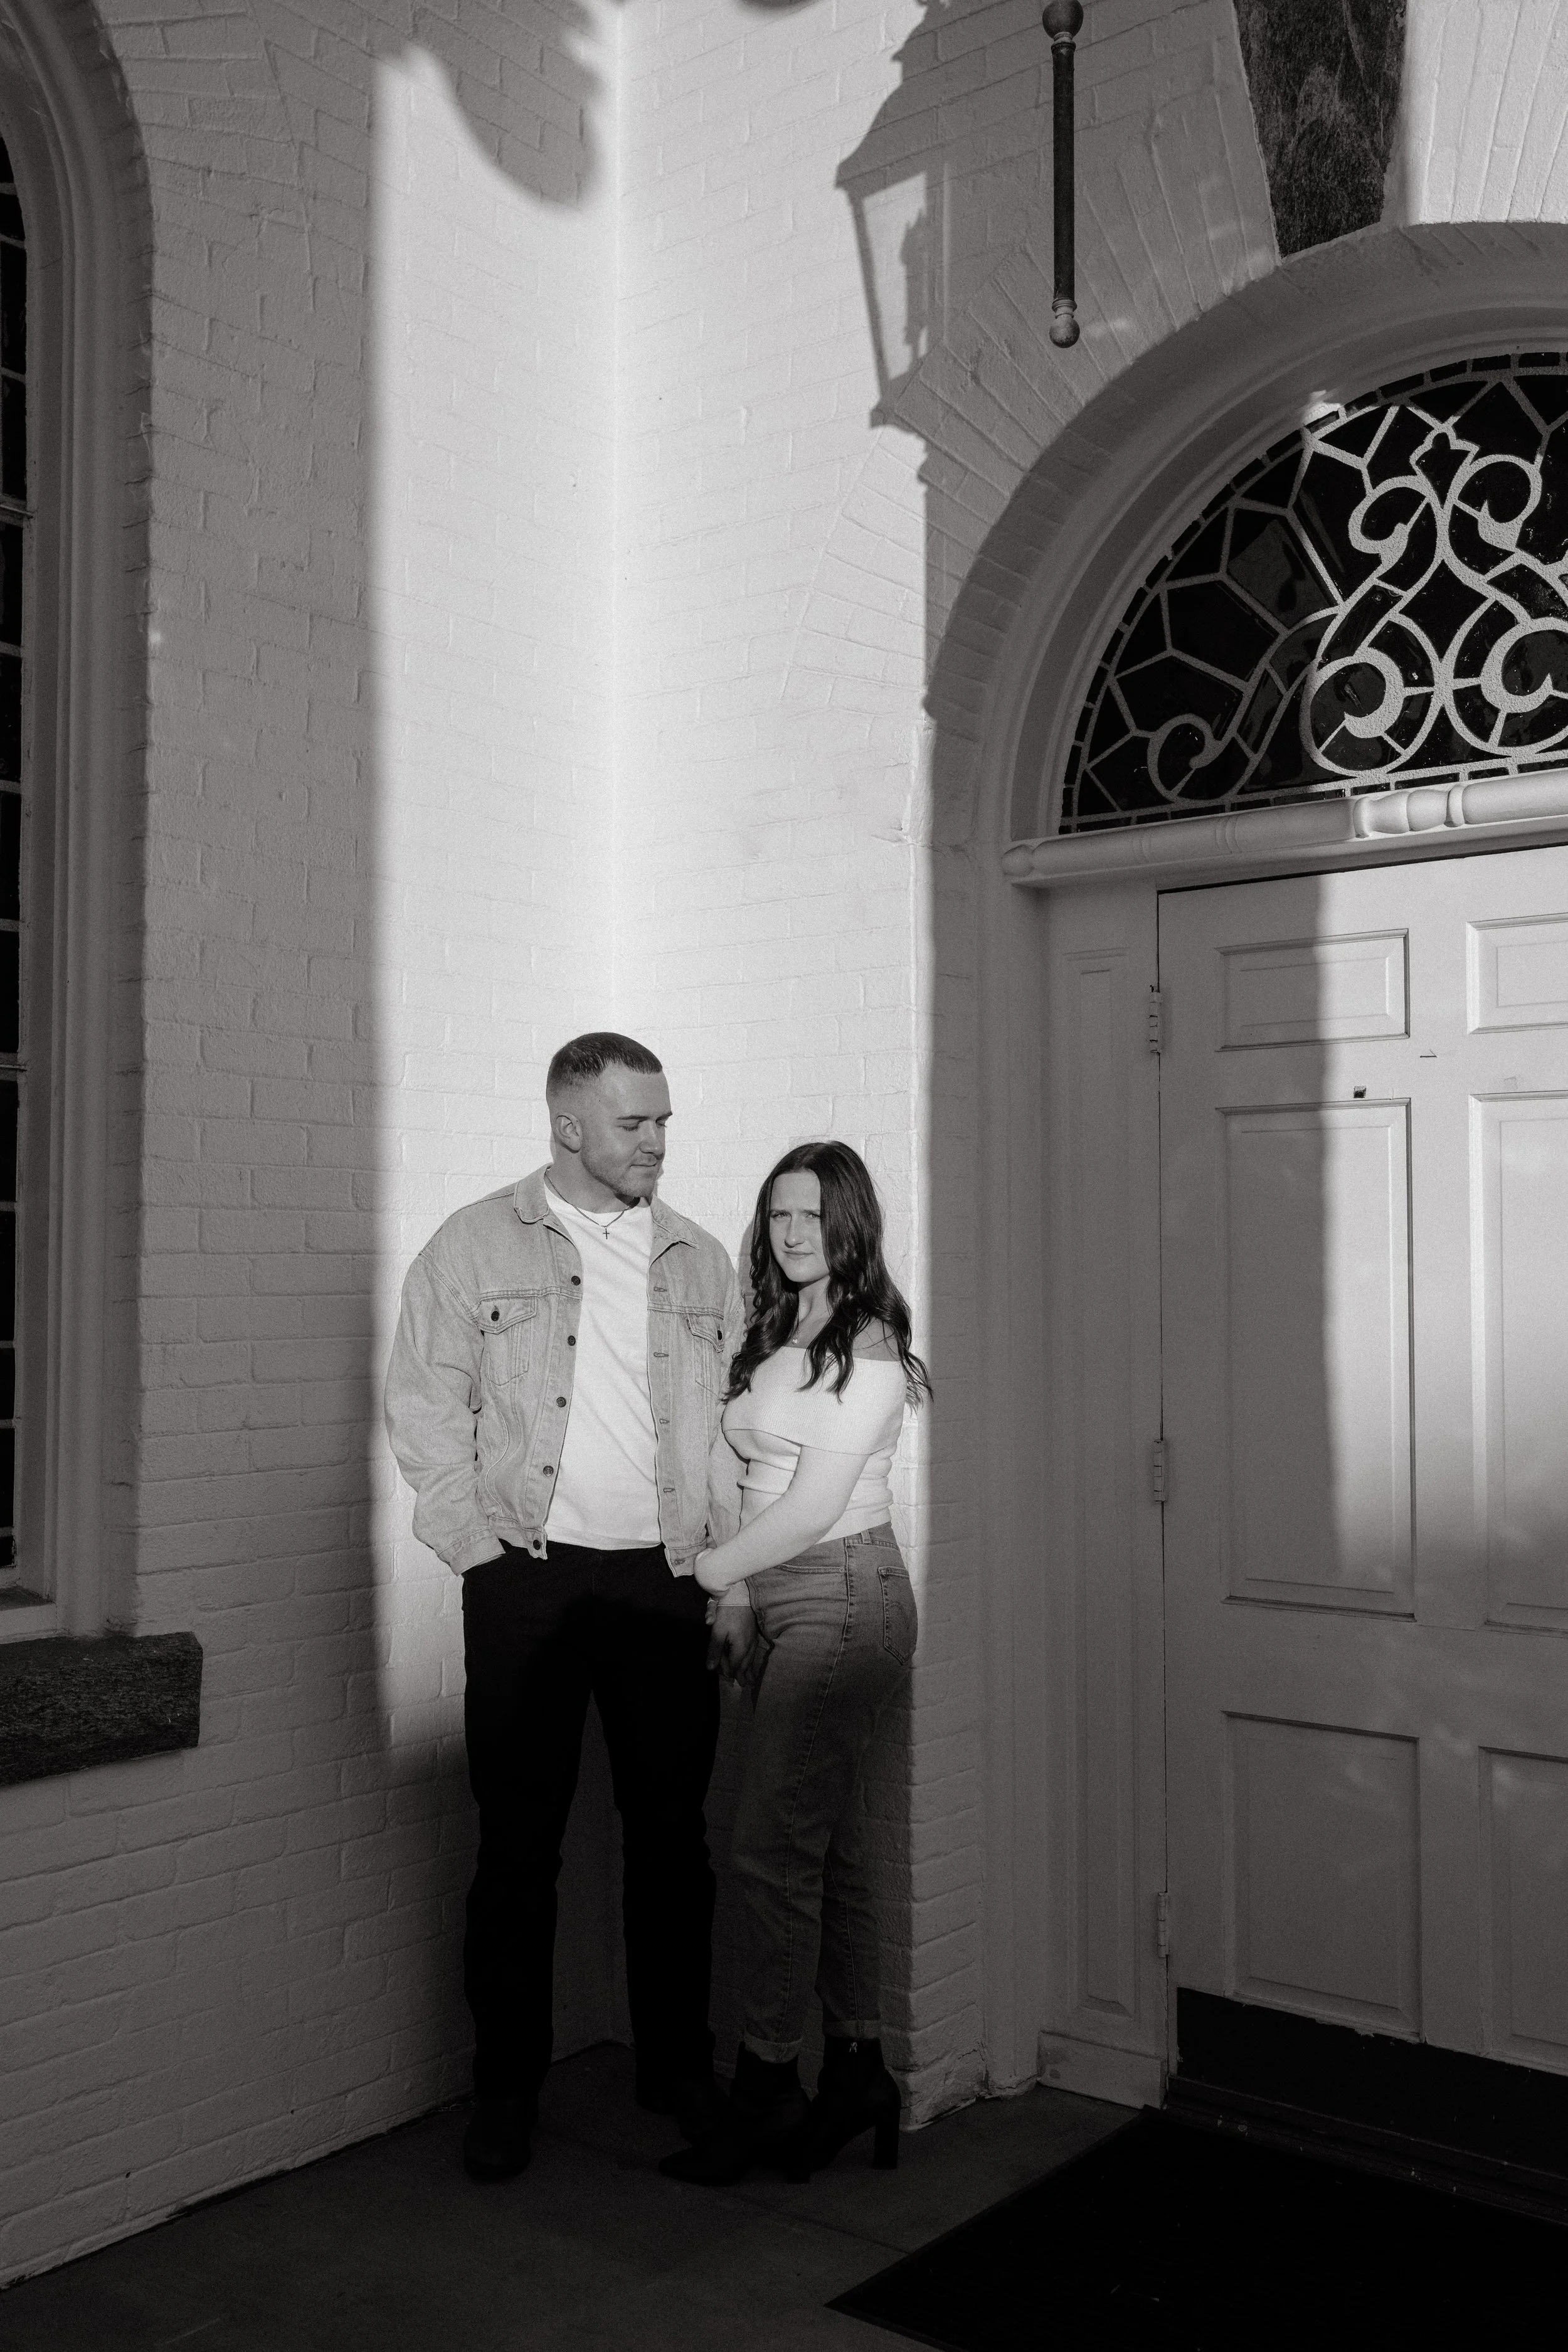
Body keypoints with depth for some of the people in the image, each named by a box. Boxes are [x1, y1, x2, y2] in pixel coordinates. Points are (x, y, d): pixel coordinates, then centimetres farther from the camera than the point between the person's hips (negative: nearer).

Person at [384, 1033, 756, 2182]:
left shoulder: (701, 1261, 11)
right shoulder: (477, 1246, 2)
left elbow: (730, 1435, 10)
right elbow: (426, 1412, -1)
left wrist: (735, 1586, 5)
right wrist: (487, 1556, -8)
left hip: (666, 1581, 3)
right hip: (529, 1579, -2)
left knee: (673, 1831, 9)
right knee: (519, 1841, 4)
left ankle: (678, 2066, 25)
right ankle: (506, 2087, 19)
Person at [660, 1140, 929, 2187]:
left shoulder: (865, 1345, -12)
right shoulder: (778, 1337, 14)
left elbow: (813, 1508, -14)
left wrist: (706, 1572, -7)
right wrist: (733, 1591, 4)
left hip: (841, 1596, -8)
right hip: (789, 1601, 8)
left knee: (774, 1847, -6)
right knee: (830, 1847, 12)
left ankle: (765, 2094, 5)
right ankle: (859, 2071, 21)